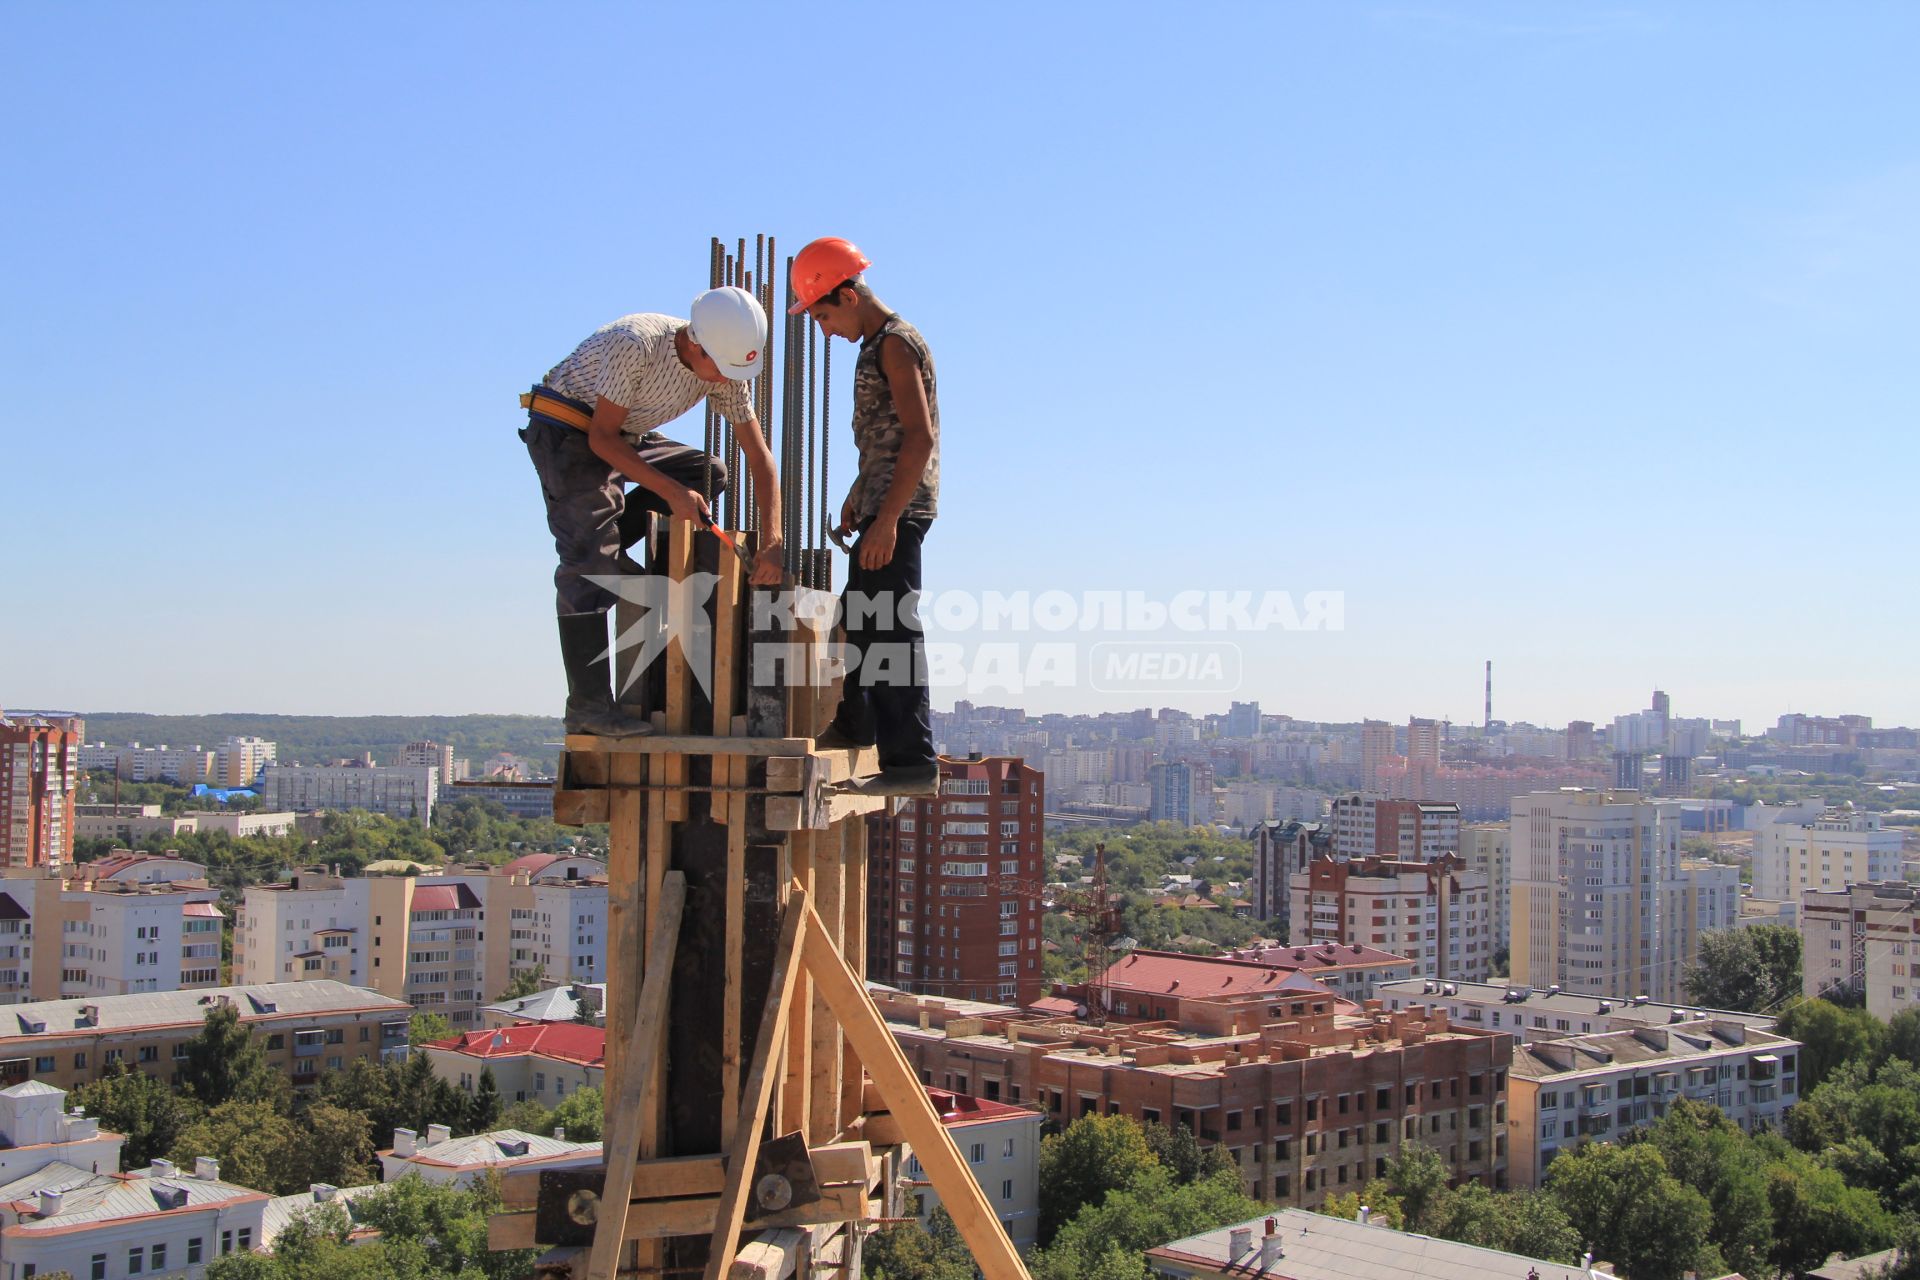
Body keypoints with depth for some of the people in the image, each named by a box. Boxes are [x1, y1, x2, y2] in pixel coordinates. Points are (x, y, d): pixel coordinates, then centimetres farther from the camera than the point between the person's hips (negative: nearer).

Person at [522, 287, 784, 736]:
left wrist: (773, 542, -15)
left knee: (709, 472, 0)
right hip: (567, 431, -8)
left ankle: (604, 545, -3)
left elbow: (759, 456, -7)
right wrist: (670, 491, -27)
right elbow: (602, 438, -25)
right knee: (589, 567, -16)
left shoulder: (725, 373, -11)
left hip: (623, 435, 8)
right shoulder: (635, 346, -31)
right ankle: (588, 704, -16)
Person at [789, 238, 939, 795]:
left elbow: (920, 438, -22)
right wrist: (858, 496, 21)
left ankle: (913, 761, -14)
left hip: (899, 509, -11)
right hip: (882, 505, 11)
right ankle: (857, 722, 41)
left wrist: (887, 519, -26)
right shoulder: (877, 344, 17)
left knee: (890, 628, -13)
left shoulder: (896, 343, -14)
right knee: (858, 617, 23)